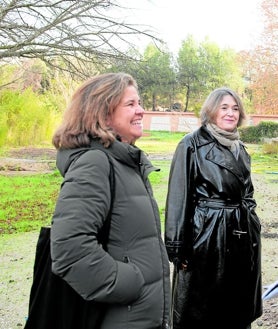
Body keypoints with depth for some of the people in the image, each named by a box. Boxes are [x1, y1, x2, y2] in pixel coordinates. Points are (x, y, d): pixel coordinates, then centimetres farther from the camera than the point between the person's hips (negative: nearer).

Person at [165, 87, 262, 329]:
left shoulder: (240, 148, 12)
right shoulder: (192, 144, -8)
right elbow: (178, 198, -11)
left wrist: (253, 229, 19)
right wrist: (177, 247, -13)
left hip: (242, 237, 6)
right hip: (206, 236, -6)